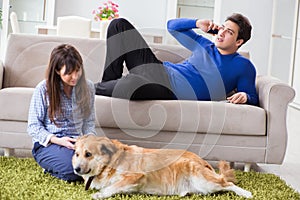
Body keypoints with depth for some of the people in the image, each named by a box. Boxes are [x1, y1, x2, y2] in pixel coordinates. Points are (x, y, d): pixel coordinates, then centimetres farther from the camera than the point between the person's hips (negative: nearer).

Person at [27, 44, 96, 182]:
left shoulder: (87, 87, 4)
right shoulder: (43, 89, -8)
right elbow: (33, 127, -5)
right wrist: (56, 140, -20)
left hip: (75, 142, 4)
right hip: (47, 144, -4)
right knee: (73, 167, -35)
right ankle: (52, 168, 3)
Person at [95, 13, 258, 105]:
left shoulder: (243, 67, 4)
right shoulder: (204, 45, 19)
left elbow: (253, 98, 5)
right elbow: (173, 26, 28)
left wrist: (244, 96, -19)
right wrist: (197, 24, 12)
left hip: (170, 92, -7)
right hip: (160, 70, 7)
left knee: (131, 85, -43)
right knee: (119, 25, 4)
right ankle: (109, 84, -4)